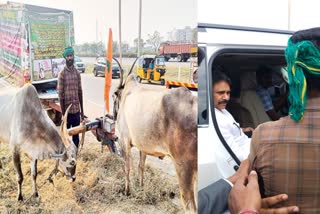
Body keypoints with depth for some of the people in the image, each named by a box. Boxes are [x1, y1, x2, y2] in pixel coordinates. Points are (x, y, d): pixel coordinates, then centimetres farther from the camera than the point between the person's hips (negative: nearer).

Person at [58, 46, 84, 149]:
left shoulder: (77, 73, 7)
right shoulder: (62, 74, -8)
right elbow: (60, 95, -9)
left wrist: (82, 110, 11)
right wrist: (63, 114, -11)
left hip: (77, 110, 4)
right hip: (67, 110, -4)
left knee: (76, 135, 12)